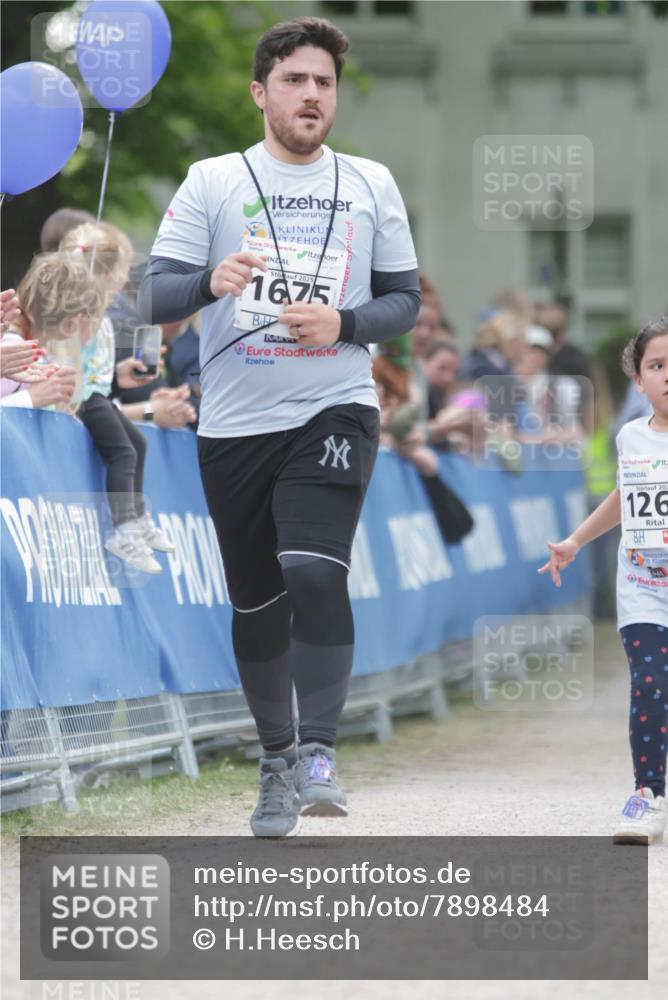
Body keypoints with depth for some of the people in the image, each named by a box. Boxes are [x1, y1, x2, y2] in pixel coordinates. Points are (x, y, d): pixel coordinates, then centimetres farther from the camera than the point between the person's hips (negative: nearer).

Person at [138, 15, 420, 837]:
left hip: (334, 410, -1)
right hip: (234, 424, 1)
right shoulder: (212, 181, 3)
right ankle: (276, 758, 25)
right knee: (255, 603, 9)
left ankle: (318, 754, -18)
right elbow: (155, 297, -3)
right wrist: (211, 281, -26)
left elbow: (404, 301, 11)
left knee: (315, 574, -22)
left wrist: (342, 323, -10)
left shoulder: (370, 184, 7)